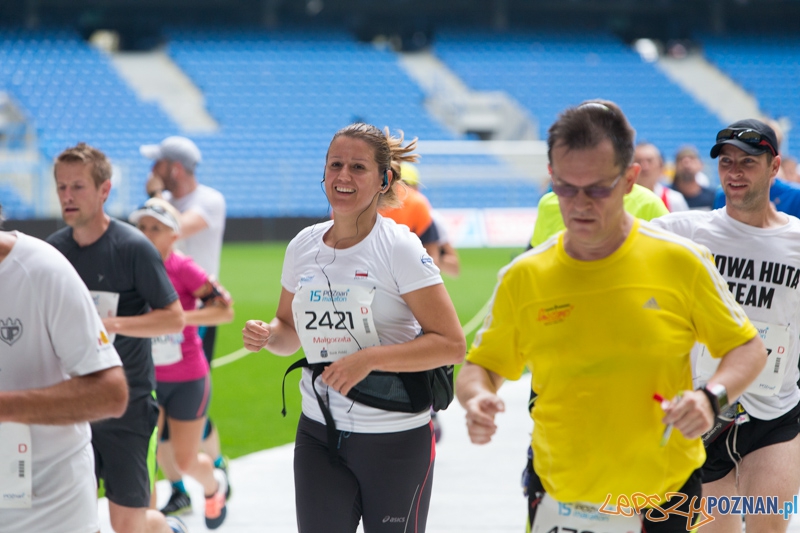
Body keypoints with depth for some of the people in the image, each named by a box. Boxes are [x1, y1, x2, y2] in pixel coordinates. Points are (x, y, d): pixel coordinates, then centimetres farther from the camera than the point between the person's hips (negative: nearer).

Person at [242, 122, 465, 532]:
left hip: (395, 440, -4)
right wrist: (266, 335, -5)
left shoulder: (399, 248, -11)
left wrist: (369, 358, -24)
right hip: (320, 434, 4)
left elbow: (451, 344, -15)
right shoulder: (303, 246, 5)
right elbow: (290, 330, 19)